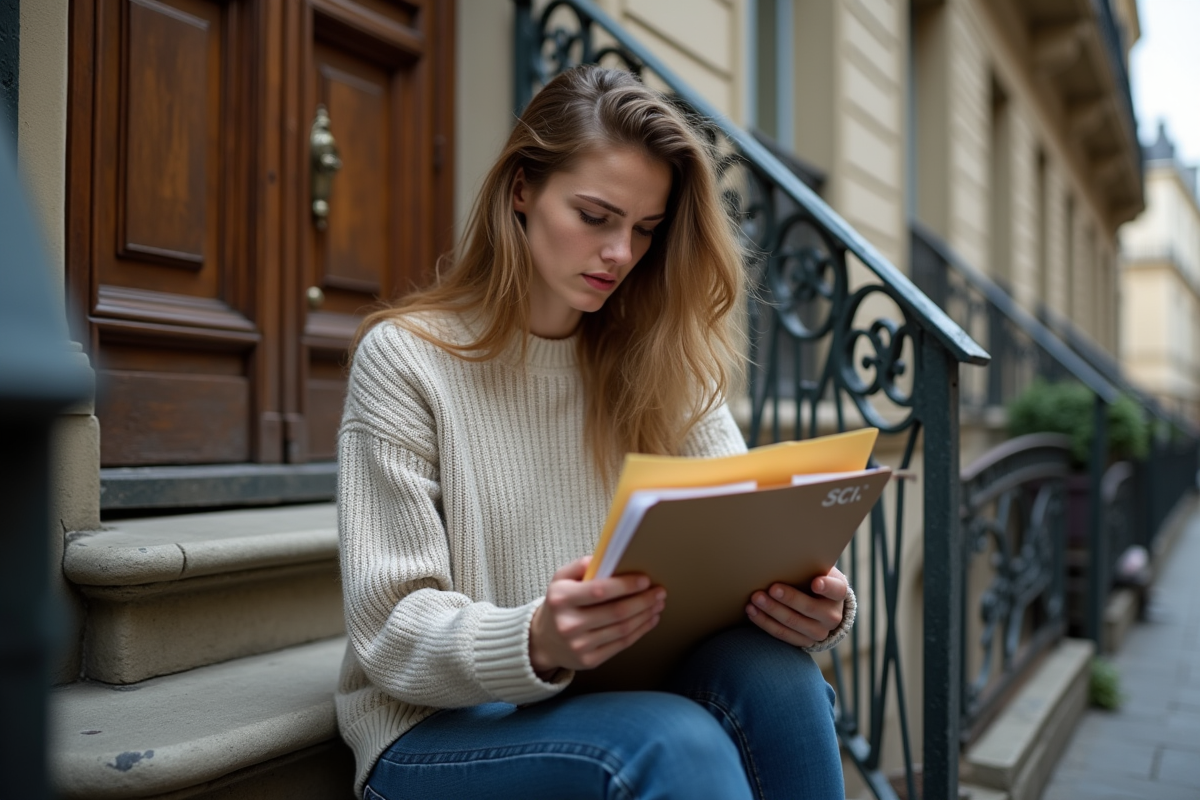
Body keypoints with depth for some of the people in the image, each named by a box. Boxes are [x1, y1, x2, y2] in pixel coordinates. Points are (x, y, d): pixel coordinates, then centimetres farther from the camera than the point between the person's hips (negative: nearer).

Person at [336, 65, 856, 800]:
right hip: (443, 729, -4)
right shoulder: (405, 358, -8)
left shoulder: (662, 365, 5)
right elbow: (390, 631, -12)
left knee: (773, 675, -26)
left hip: (621, 696, 5)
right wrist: (534, 644, -33)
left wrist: (813, 606, -24)